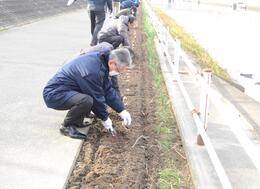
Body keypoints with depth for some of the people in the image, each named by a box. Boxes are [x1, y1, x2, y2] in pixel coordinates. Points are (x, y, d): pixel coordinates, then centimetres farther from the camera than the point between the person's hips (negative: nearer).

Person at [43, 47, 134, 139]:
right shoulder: (92, 71, -29)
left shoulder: (100, 59, 0)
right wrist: (105, 119, -3)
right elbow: (96, 98, -18)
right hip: (53, 94, -10)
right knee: (86, 100, -34)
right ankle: (67, 126, -9)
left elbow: (108, 89, 7)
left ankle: (76, 121, 12)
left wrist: (122, 111, 4)